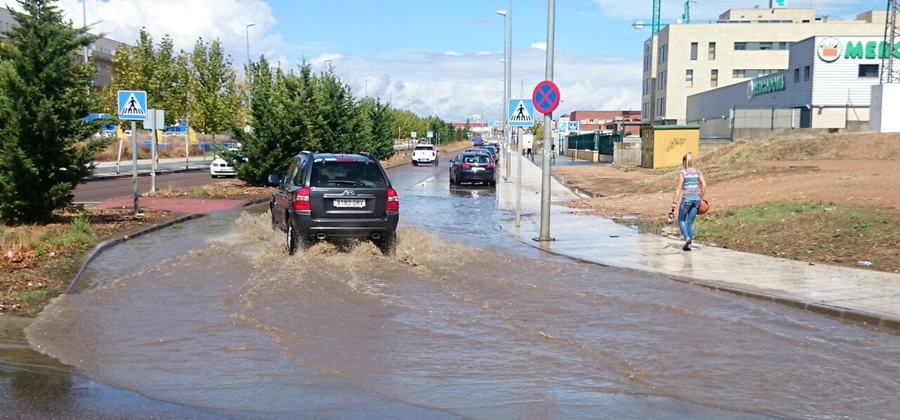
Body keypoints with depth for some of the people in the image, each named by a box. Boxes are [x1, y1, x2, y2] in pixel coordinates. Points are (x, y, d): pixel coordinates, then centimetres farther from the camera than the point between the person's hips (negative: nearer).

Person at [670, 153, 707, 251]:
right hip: (696, 199, 4)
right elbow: (704, 185, 1)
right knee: (690, 222, 12)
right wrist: (702, 198, 12)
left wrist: (674, 202, -7)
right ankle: (689, 244, 9)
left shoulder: (683, 172, -4)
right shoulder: (698, 172, 8)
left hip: (687, 199, -4)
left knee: (681, 220, 12)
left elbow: (679, 188, -8)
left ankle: (687, 238, -11)